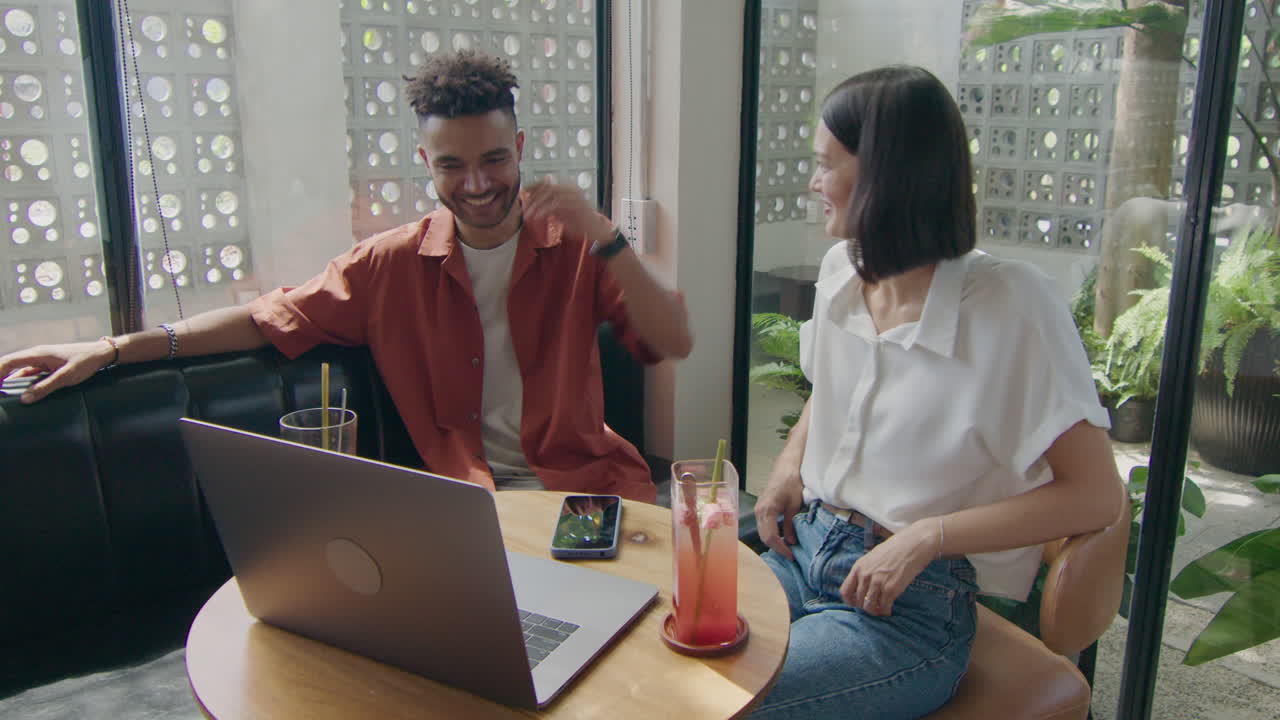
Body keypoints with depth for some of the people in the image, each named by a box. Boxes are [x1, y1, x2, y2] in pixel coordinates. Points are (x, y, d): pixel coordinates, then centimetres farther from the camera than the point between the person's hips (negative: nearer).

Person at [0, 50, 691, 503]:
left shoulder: (574, 247, 1)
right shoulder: (394, 262, 3)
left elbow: (675, 343, -5)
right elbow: (274, 318, 9)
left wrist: (604, 237, -18)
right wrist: (112, 348, 4)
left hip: (585, 485, 0)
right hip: (461, 502, 0)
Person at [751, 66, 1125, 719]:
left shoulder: (1008, 303, -17)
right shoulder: (842, 270, 3)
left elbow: (1096, 496, -14)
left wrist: (930, 534, -21)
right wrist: (789, 464, 4)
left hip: (912, 609, -6)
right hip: (802, 551, 6)